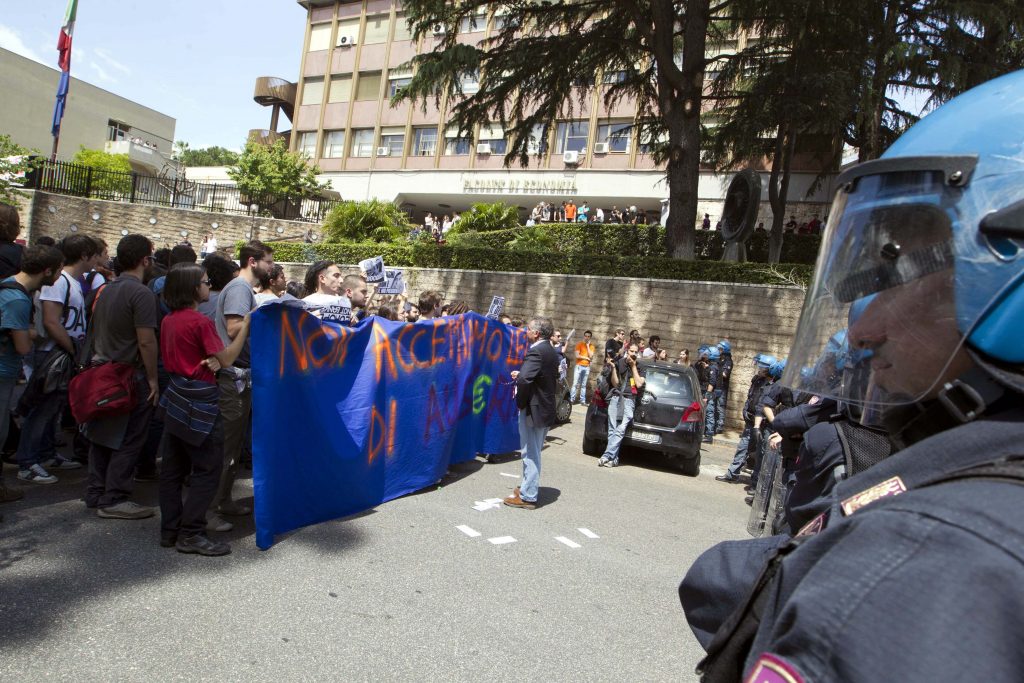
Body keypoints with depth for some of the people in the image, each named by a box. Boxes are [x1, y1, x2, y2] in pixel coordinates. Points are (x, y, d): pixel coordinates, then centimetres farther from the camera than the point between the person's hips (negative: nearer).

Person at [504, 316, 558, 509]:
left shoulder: (536, 351, -20)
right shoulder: (551, 351, 10)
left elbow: (524, 379, -32)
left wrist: (520, 401, -17)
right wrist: (521, 374, 10)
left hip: (533, 410, -9)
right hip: (546, 409, 9)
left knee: (530, 453, 0)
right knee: (534, 452, 21)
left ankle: (527, 496, 8)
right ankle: (529, 486, 34)